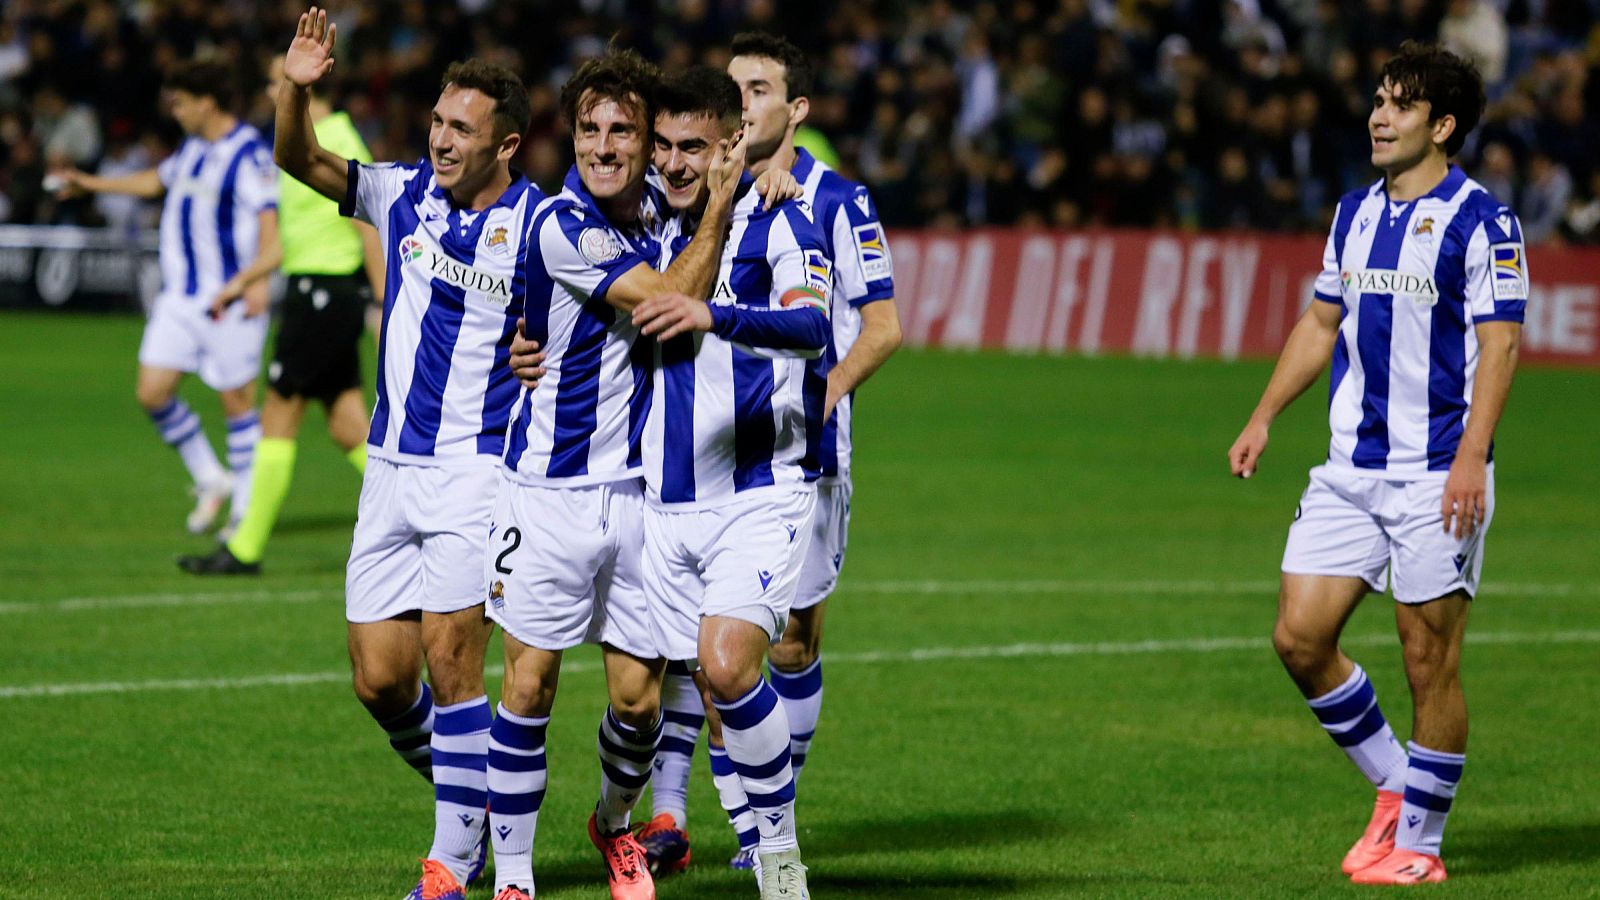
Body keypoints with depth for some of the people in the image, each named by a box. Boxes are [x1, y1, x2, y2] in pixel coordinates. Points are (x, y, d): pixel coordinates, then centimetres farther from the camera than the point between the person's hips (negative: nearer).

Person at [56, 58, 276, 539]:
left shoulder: (250, 155, -13)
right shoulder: (192, 147, 12)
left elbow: (270, 221, -20)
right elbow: (158, 179, 32)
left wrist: (257, 276, -34)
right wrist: (92, 184, 39)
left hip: (229, 299, -8)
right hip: (179, 295, 8)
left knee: (237, 400, -2)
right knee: (152, 391, 2)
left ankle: (246, 508, 9)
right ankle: (210, 480, 18)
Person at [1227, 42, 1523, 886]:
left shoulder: (1480, 220, -9)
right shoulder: (1356, 212, 12)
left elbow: (1499, 343, -13)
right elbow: (1321, 322, 22)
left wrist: (1470, 459, -22)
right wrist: (1262, 420, 16)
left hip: (1436, 476, -7)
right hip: (1349, 468, 7)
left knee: (1430, 661, -2)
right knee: (1300, 637, 0)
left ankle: (1419, 844, 10)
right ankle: (1394, 787, 19)